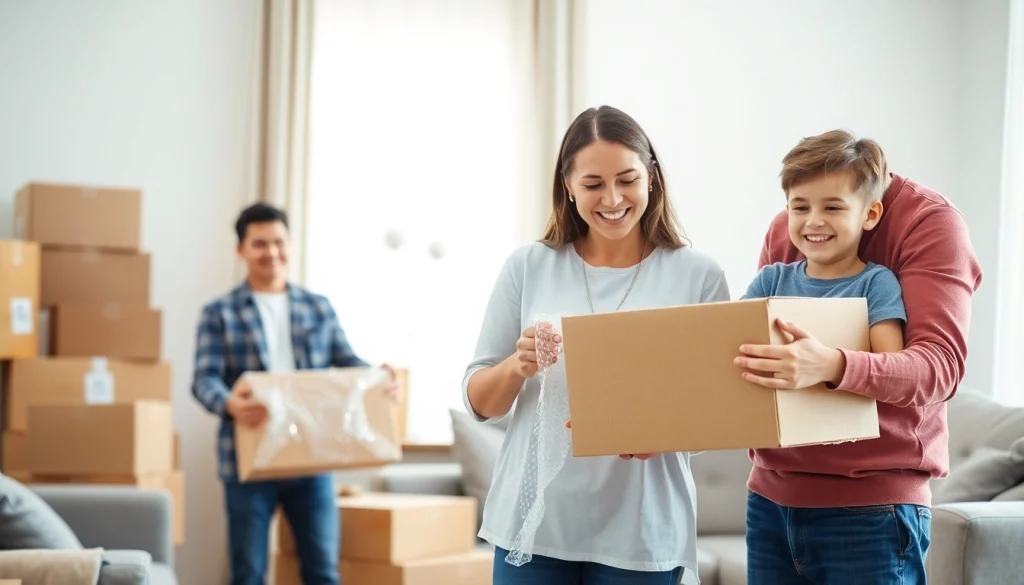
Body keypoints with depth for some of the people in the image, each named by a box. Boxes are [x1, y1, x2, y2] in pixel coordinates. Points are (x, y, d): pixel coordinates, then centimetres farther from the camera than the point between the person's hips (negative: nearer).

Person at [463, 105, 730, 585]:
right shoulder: (527, 267, 2)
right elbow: (479, 402, 6)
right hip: (534, 521, 1)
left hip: (641, 531, -1)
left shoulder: (697, 276, -2)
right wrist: (518, 366, -15)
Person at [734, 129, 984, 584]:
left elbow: (939, 364, -21)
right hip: (771, 496, 5)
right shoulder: (773, 278, 7)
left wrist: (831, 366, -38)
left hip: (870, 506, -5)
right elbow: (730, 345, 12)